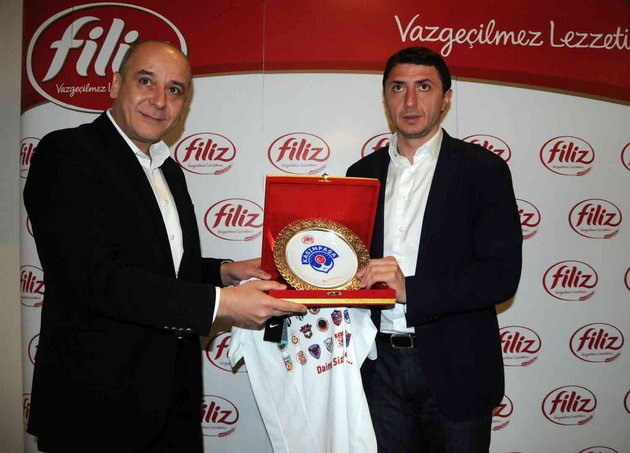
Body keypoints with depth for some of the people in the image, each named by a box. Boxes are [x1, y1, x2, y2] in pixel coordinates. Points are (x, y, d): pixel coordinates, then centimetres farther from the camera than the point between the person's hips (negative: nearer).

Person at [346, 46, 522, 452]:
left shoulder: (483, 168, -5)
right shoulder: (362, 173, 7)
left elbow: (502, 274, -13)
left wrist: (410, 290, -23)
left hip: (455, 369, -2)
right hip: (381, 364, 3)